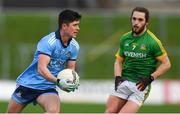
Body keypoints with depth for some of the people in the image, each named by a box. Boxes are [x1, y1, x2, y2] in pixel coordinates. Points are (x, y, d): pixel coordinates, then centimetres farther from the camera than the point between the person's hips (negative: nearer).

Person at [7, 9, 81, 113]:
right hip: (29, 84, -4)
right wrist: (58, 82, -40)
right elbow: (41, 69, -30)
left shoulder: (74, 46, -3)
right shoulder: (48, 42, -23)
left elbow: (70, 69, 10)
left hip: (48, 88, 4)